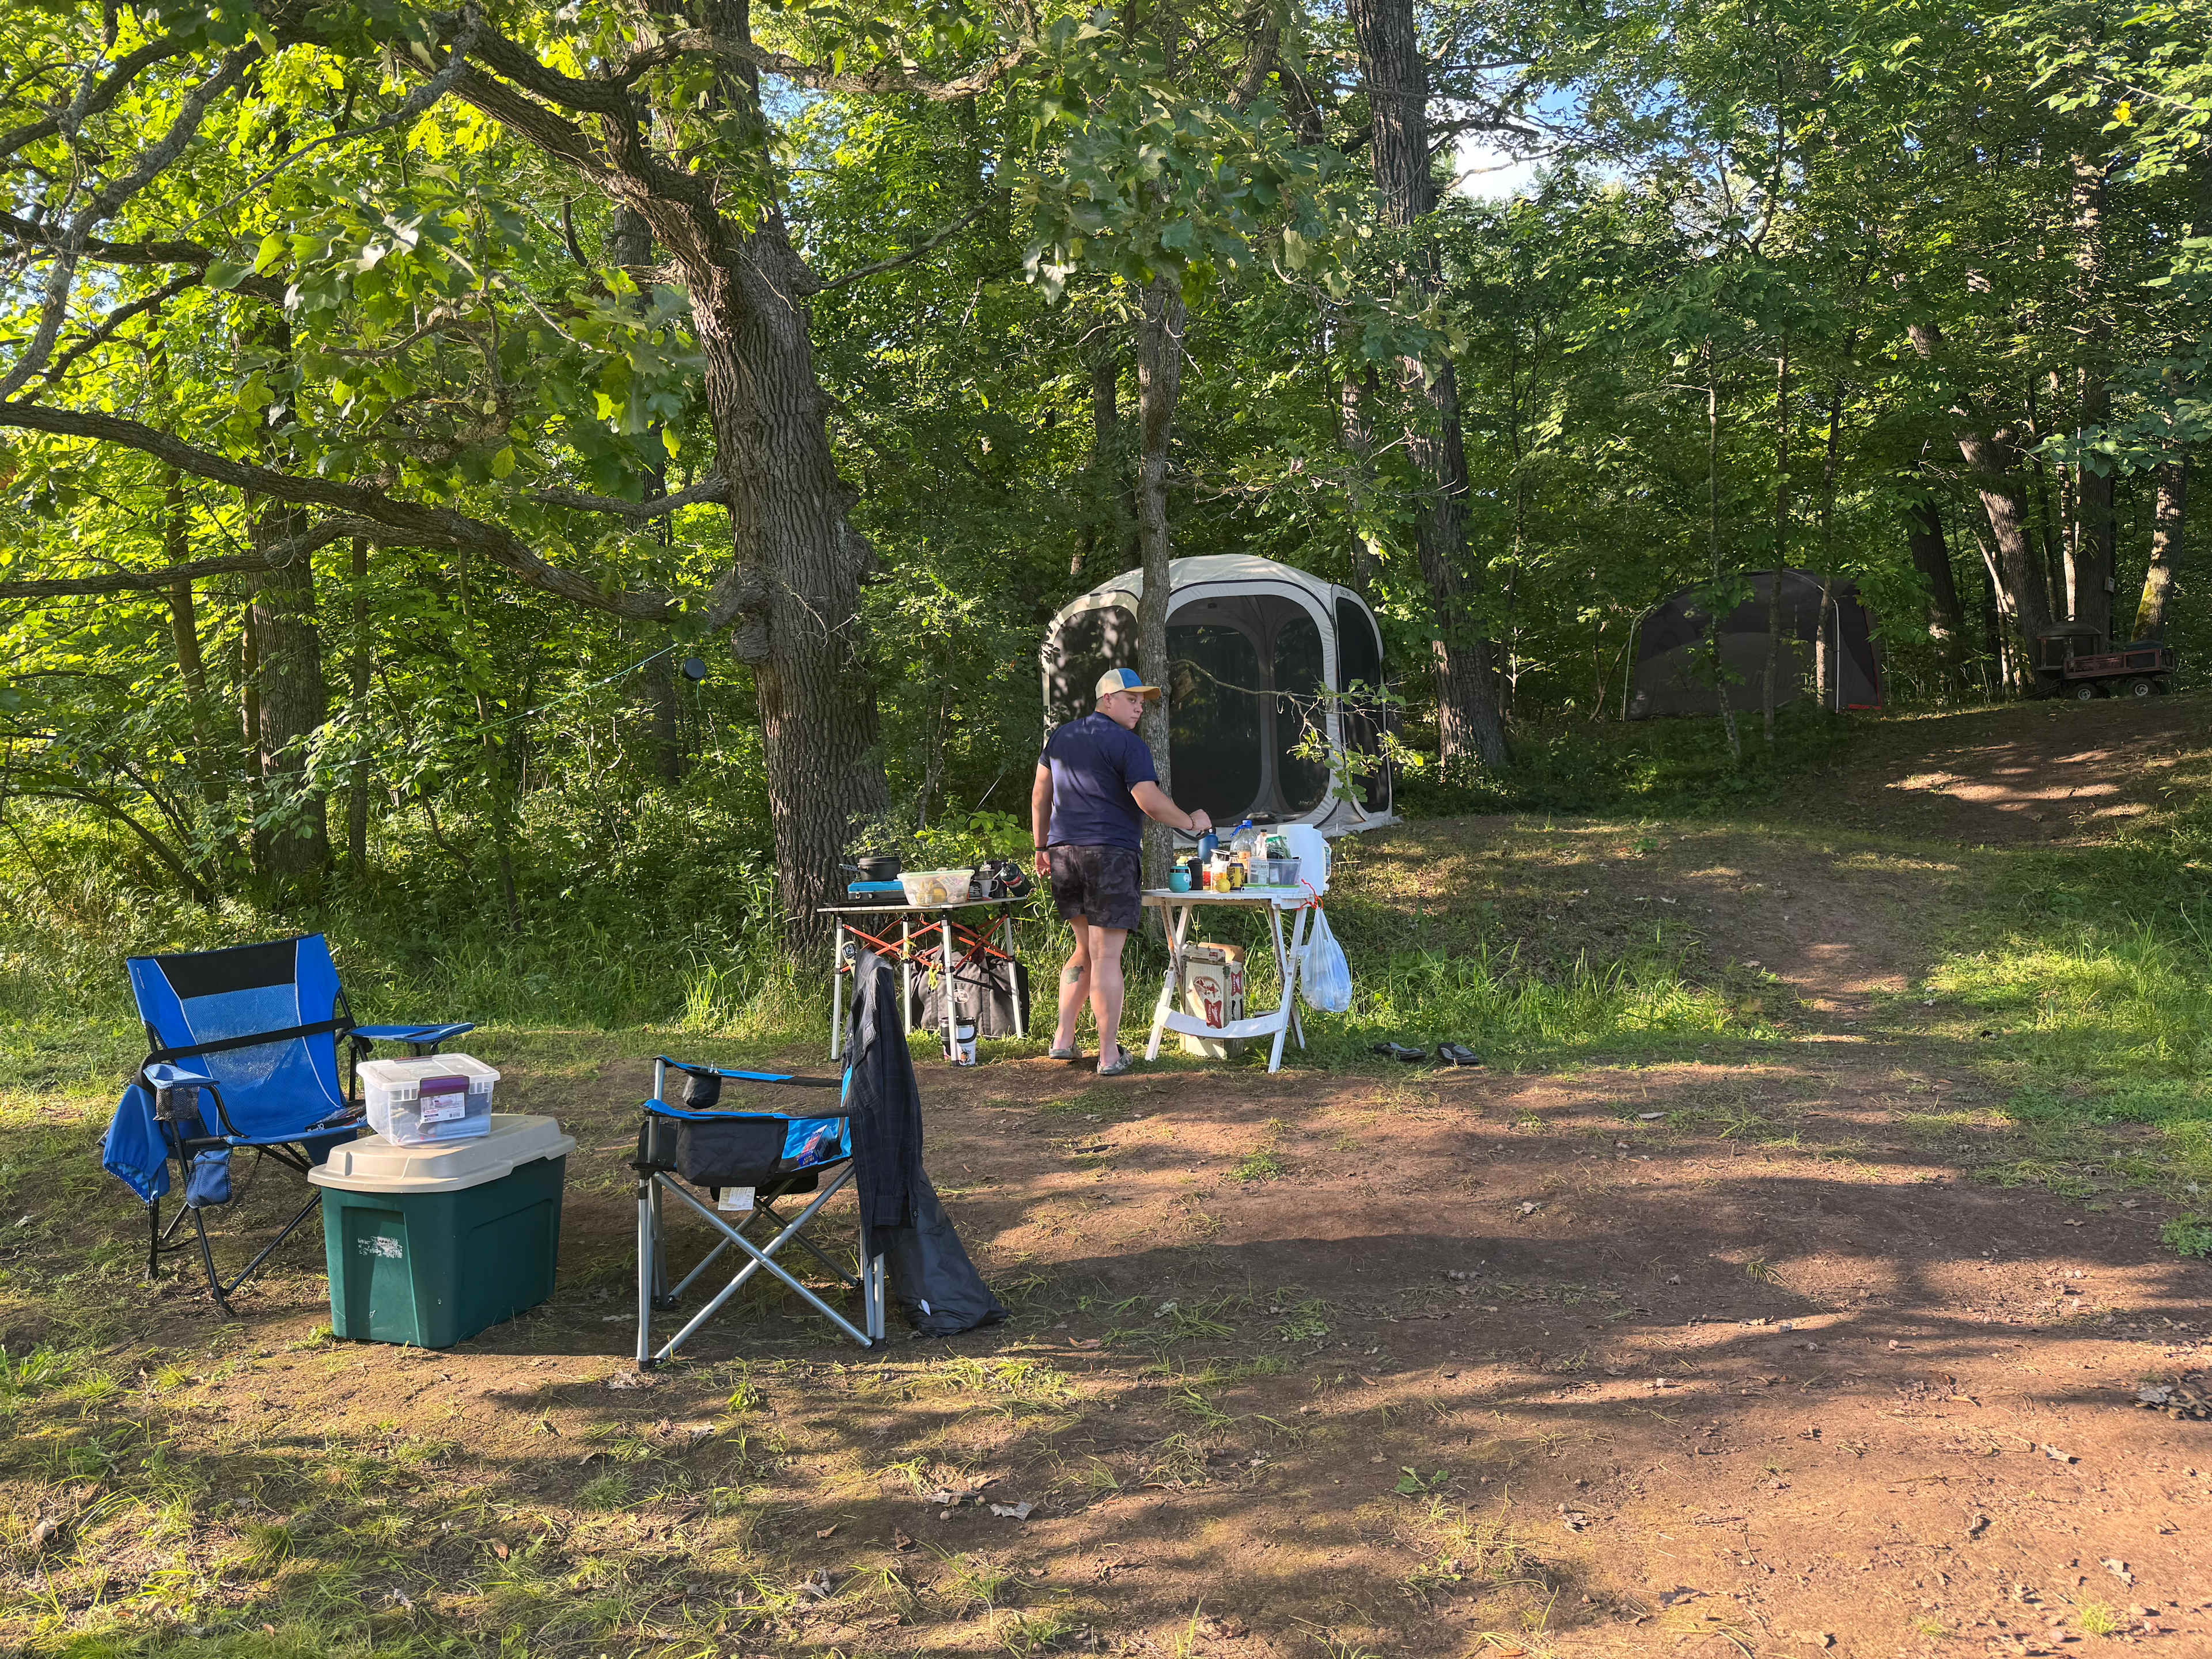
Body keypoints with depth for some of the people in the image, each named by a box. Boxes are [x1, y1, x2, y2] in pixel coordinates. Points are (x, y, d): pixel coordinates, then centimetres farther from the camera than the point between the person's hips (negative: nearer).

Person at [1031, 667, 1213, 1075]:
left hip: (1063, 853, 7)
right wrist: (1192, 822, 0)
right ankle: (1109, 1054, 1)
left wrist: (1043, 847, 24)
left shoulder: (1060, 736, 16)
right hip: (1109, 855, -7)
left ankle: (1063, 1039, 16)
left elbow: (1040, 794, 19)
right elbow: (1150, 802, -14)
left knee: (1085, 950, 18)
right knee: (1106, 957, -4)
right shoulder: (1127, 744, -6)